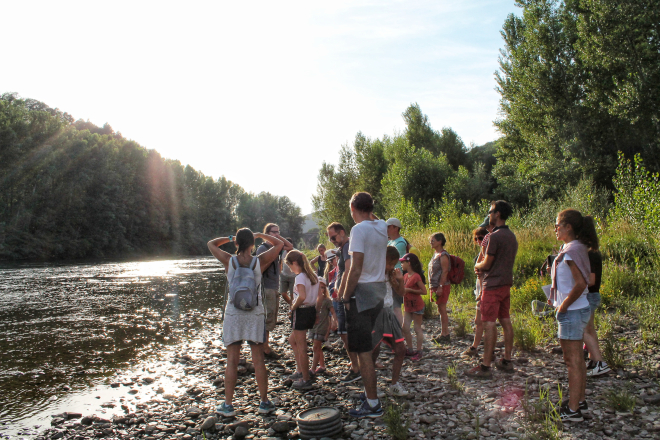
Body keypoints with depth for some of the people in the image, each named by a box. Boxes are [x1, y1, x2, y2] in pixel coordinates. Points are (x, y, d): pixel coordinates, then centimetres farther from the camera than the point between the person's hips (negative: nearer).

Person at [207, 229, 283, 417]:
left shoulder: (229, 260, -6)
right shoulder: (260, 261, -7)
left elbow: (211, 243, 12)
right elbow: (279, 244, 8)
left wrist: (230, 238, 20)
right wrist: (260, 235, 18)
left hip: (233, 313, 0)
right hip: (255, 313, 0)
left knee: (232, 360, 7)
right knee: (258, 359, 8)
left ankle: (228, 405, 14)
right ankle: (264, 402, 17)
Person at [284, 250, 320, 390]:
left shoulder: (300, 277, -18)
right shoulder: (313, 275, 8)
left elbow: (302, 296, -32)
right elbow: (319, 296, 11)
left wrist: (293, 307, -16)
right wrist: (315, 310, 15)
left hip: (301, 312, -9)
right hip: (312, 310, 9)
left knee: (301, 347, 2)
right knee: (292, 340, 24)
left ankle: (306, 379, 11)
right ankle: (301, 370, 26)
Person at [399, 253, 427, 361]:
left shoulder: (416, 276, -18)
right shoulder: (406, 276, 8)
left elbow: (424, 291, -20)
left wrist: (409, 290, -21)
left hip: (417, 306, -8)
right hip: (408, 306, 8)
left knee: (417, 329, 2)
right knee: (405, 328, 8)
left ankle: (419, 352, 11)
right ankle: (410, 350, 19)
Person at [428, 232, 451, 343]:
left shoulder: (443, 255, -14)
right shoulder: (436, 254, 14)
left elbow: (445, 272, -19)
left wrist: (440, 287, -22)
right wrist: (433, 287, 18)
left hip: (442, 286, -9)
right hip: (436, 286, 9)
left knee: (442, 309, -5)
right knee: (440, 310, 13)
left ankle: (445, 333, 2)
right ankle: (444, 333, 20)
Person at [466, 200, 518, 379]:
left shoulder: (495, 236, -17)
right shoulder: (511, 236, 12)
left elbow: (487, 264, -15)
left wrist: (477, 266, 6)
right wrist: (484, 270, 18)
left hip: (493, 285, -9)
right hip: (506, 283, 9)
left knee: (489, 324, -8)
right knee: (505, 321, 14)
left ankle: (485, 367, -6)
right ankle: (507, 361, 22)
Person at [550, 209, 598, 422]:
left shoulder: (571, 251, -20)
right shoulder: (579, 248, 10)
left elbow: (580, 284, -26)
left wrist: (562, 308, -16)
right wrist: (556, 299, 11)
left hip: (572, 312, -10)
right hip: (579, 309, 10)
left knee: (573, 361, -2)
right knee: (577, 360, 18)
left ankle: (573, 411, 6)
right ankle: (580, 401, 30)